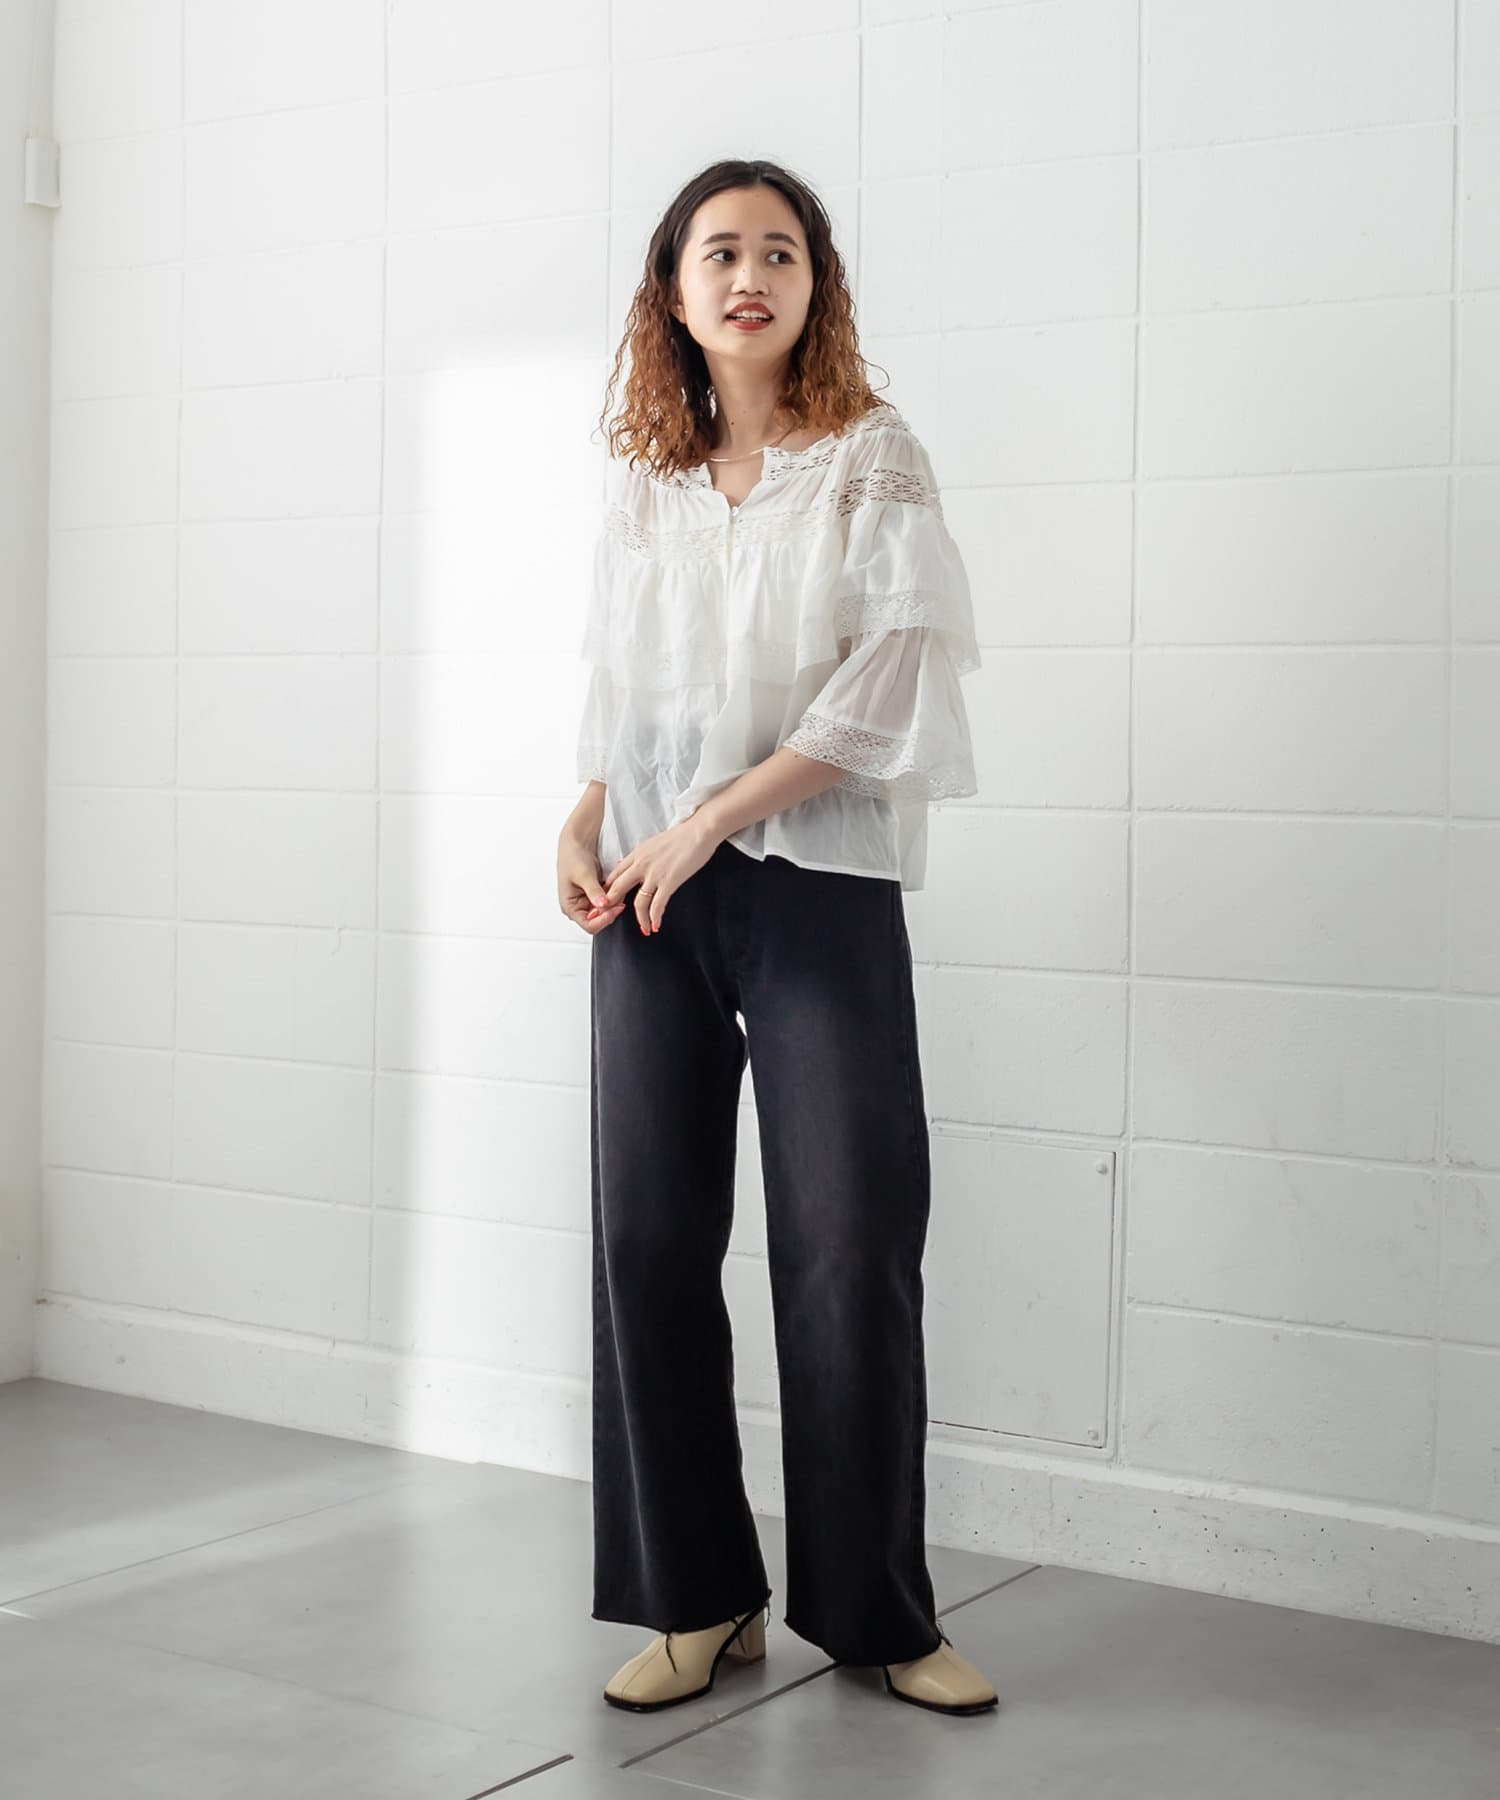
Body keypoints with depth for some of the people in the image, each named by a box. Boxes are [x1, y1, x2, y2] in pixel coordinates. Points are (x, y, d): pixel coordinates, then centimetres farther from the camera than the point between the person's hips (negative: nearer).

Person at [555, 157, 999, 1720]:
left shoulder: (874, 459, 2)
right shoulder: (642, 478, 15)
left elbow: (889, 682, -8)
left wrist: (712, 819, -13)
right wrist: (584, 823, 3)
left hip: (819, 883, -4)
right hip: (654, 892, 4)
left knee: (849, 1240, -4)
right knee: (649, 1234, 2)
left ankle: (879, 1610, 10)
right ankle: (698, 1600, 14)